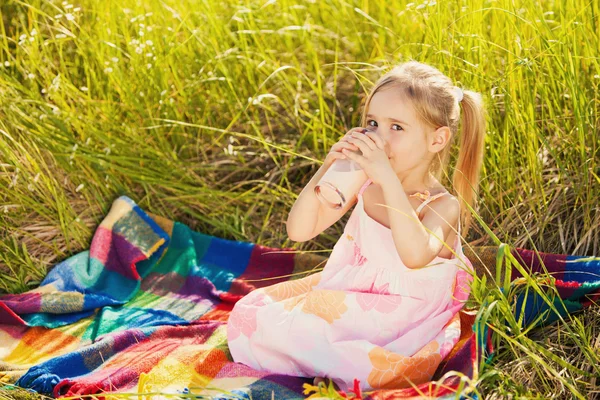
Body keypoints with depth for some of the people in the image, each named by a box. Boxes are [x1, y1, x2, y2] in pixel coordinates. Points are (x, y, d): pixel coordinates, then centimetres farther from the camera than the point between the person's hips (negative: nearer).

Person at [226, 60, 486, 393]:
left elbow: (416, 256, -43)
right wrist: (325, 171, -20)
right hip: (346, 289, 7)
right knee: (251, 310, -1)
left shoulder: (444, 205, -19)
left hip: (393, 314, -7)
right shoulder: (363, 185, -4)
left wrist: (388, 177, -44)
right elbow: (299, 231, -5)